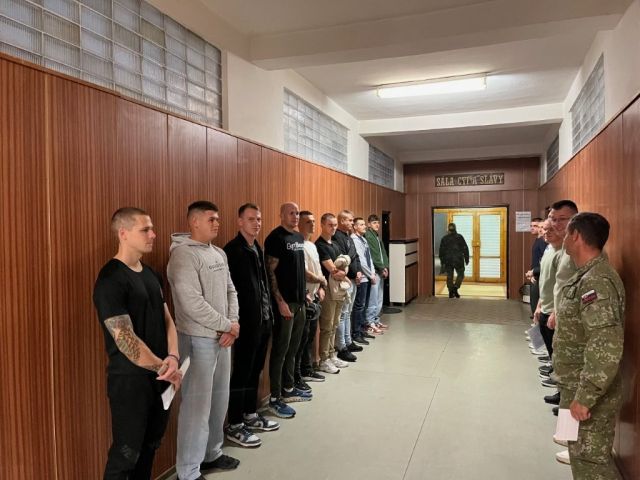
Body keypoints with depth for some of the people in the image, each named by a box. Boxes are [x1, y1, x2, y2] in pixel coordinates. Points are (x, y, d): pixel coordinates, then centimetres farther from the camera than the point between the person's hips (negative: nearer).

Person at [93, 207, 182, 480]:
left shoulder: (149, 273, 8)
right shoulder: (111, 280, -17)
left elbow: (166, 318, 6)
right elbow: (125, 339, -22)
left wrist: (173, 357, -10)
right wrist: (163, 368, -16)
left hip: (158, 374, 7)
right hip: (130, 378, -7)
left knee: (150, 444, 20)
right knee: (126, 453, 7)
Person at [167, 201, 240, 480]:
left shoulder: (219, 253, 11)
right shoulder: (183, 254, -15)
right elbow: (192, 303, -23)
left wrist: (233, 324, -4)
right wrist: (227, 325, -14)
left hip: (222, 337, 8)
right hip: (198, 339, -8)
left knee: (219, 399, 18)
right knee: (197, 405, 1)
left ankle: (212, 454, 36)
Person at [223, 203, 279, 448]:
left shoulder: (257, 248, 12)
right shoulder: (233, 250, -14)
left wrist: (269, 313, 12)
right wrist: (236, 321, -18)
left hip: (263, 320, 8)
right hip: (246, 321, -8)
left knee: (255, 370, 17)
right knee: (242, 372, 1)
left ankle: (250, 415, 32)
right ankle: (235, 426, 14)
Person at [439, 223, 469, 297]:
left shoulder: (444, 238, 1)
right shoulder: (459, 237, -3)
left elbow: (441, 251, 3)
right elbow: (465, 249, -3)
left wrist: (442, 261, 11)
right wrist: (466, 259, 5)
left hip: (448, 261, 2)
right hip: (458, 260, -2)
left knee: (449, 276, 9)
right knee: (460, 275, 12)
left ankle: (451, 292, 7)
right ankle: (455, 287, -7)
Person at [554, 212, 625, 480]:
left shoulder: (597, 282, -24)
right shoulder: (586, 276, 8)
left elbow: (607, 347, -30)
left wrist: (585, 397, -26)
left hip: (589, 392, -9)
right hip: (577, 387, 10)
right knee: (582, 455, 22)